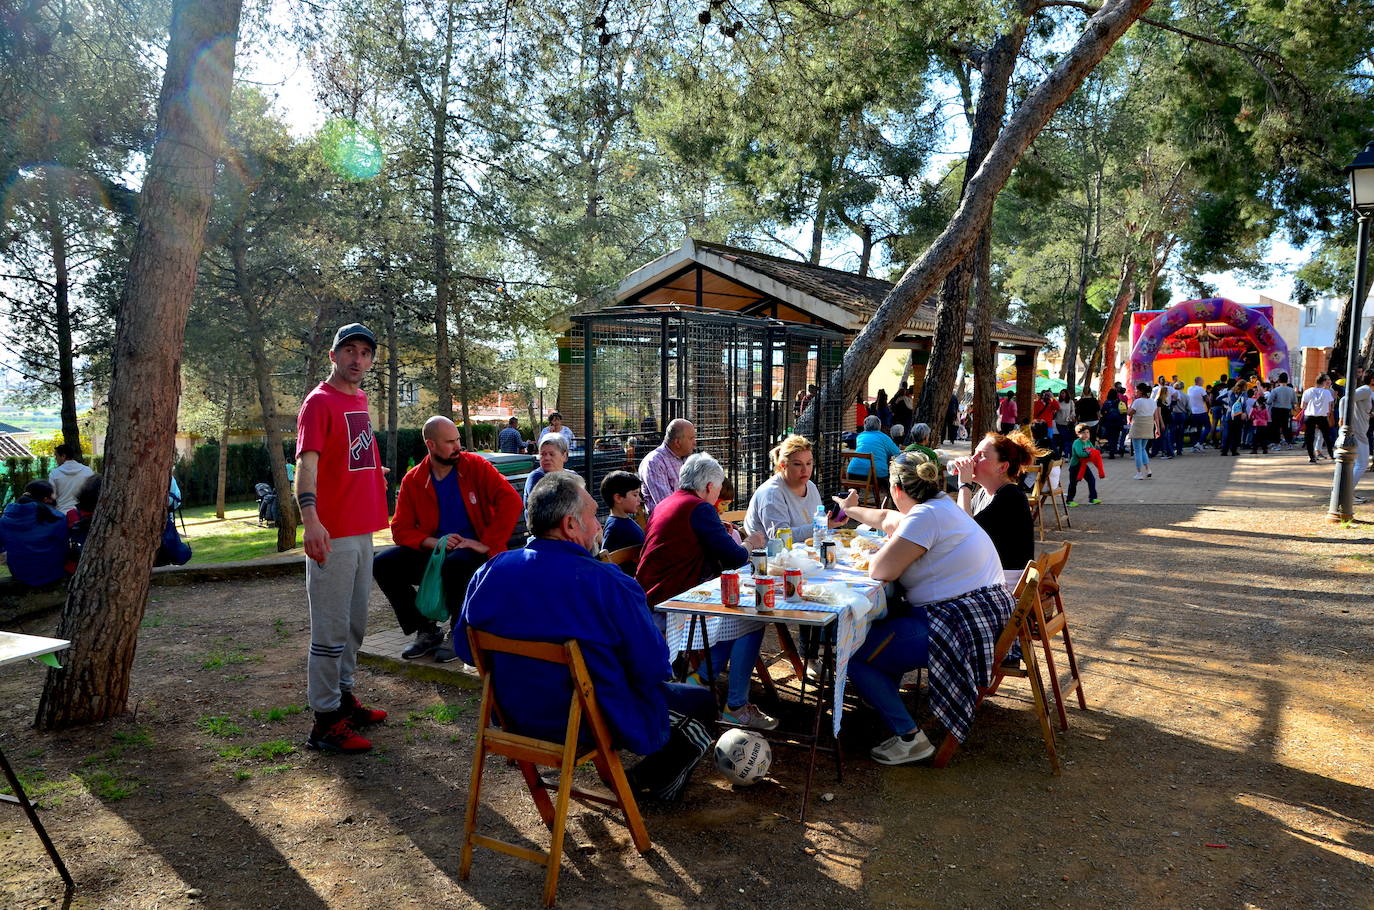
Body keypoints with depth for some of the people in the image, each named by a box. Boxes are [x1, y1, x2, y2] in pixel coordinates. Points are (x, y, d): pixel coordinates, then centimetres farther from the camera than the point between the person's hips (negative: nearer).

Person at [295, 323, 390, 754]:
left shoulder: (360, 399, 13)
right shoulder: (319, 402, -13)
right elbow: (305, 463, -25)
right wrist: (311, 520, -37)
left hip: (363, 530, 9)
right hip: (332, 534, -9)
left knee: (355, 622, 19)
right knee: (332, 628, -3)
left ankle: (344, 698, 33)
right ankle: (325, 721, 7)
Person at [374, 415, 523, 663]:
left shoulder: (475, 466, -6)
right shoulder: (412, 480, 3)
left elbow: (510, 501, -17)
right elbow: (401, 529, 1)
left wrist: (487, 544, -22)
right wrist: (433, 542, -18)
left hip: (472, 552, -4)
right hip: (433, 554, 4)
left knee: (456, 562, -38)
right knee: (382, 564, -16)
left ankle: (457, 634, -10)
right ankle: (426, 631, -1)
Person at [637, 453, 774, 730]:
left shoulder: (665, 504, 17)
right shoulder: (700, 508, -12)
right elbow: (734, 558, -11)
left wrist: (734, 544, 19)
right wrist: (749, 544, 10)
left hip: (652, 601, 10)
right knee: (752, 621, -8)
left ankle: (701, 677, 22)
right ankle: (736, 706, -3)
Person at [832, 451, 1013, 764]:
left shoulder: (925, 516, -18)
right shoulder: (940, 504, 14)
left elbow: (880, 571, -21)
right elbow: (886, 518, 33)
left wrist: (891, 539, 0)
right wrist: (850, 509, 49)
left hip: (961, 626, -11)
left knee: (853, 653, -10)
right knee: (876, 621, 25)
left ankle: (909, 738, -5)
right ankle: (886, 703, 33)